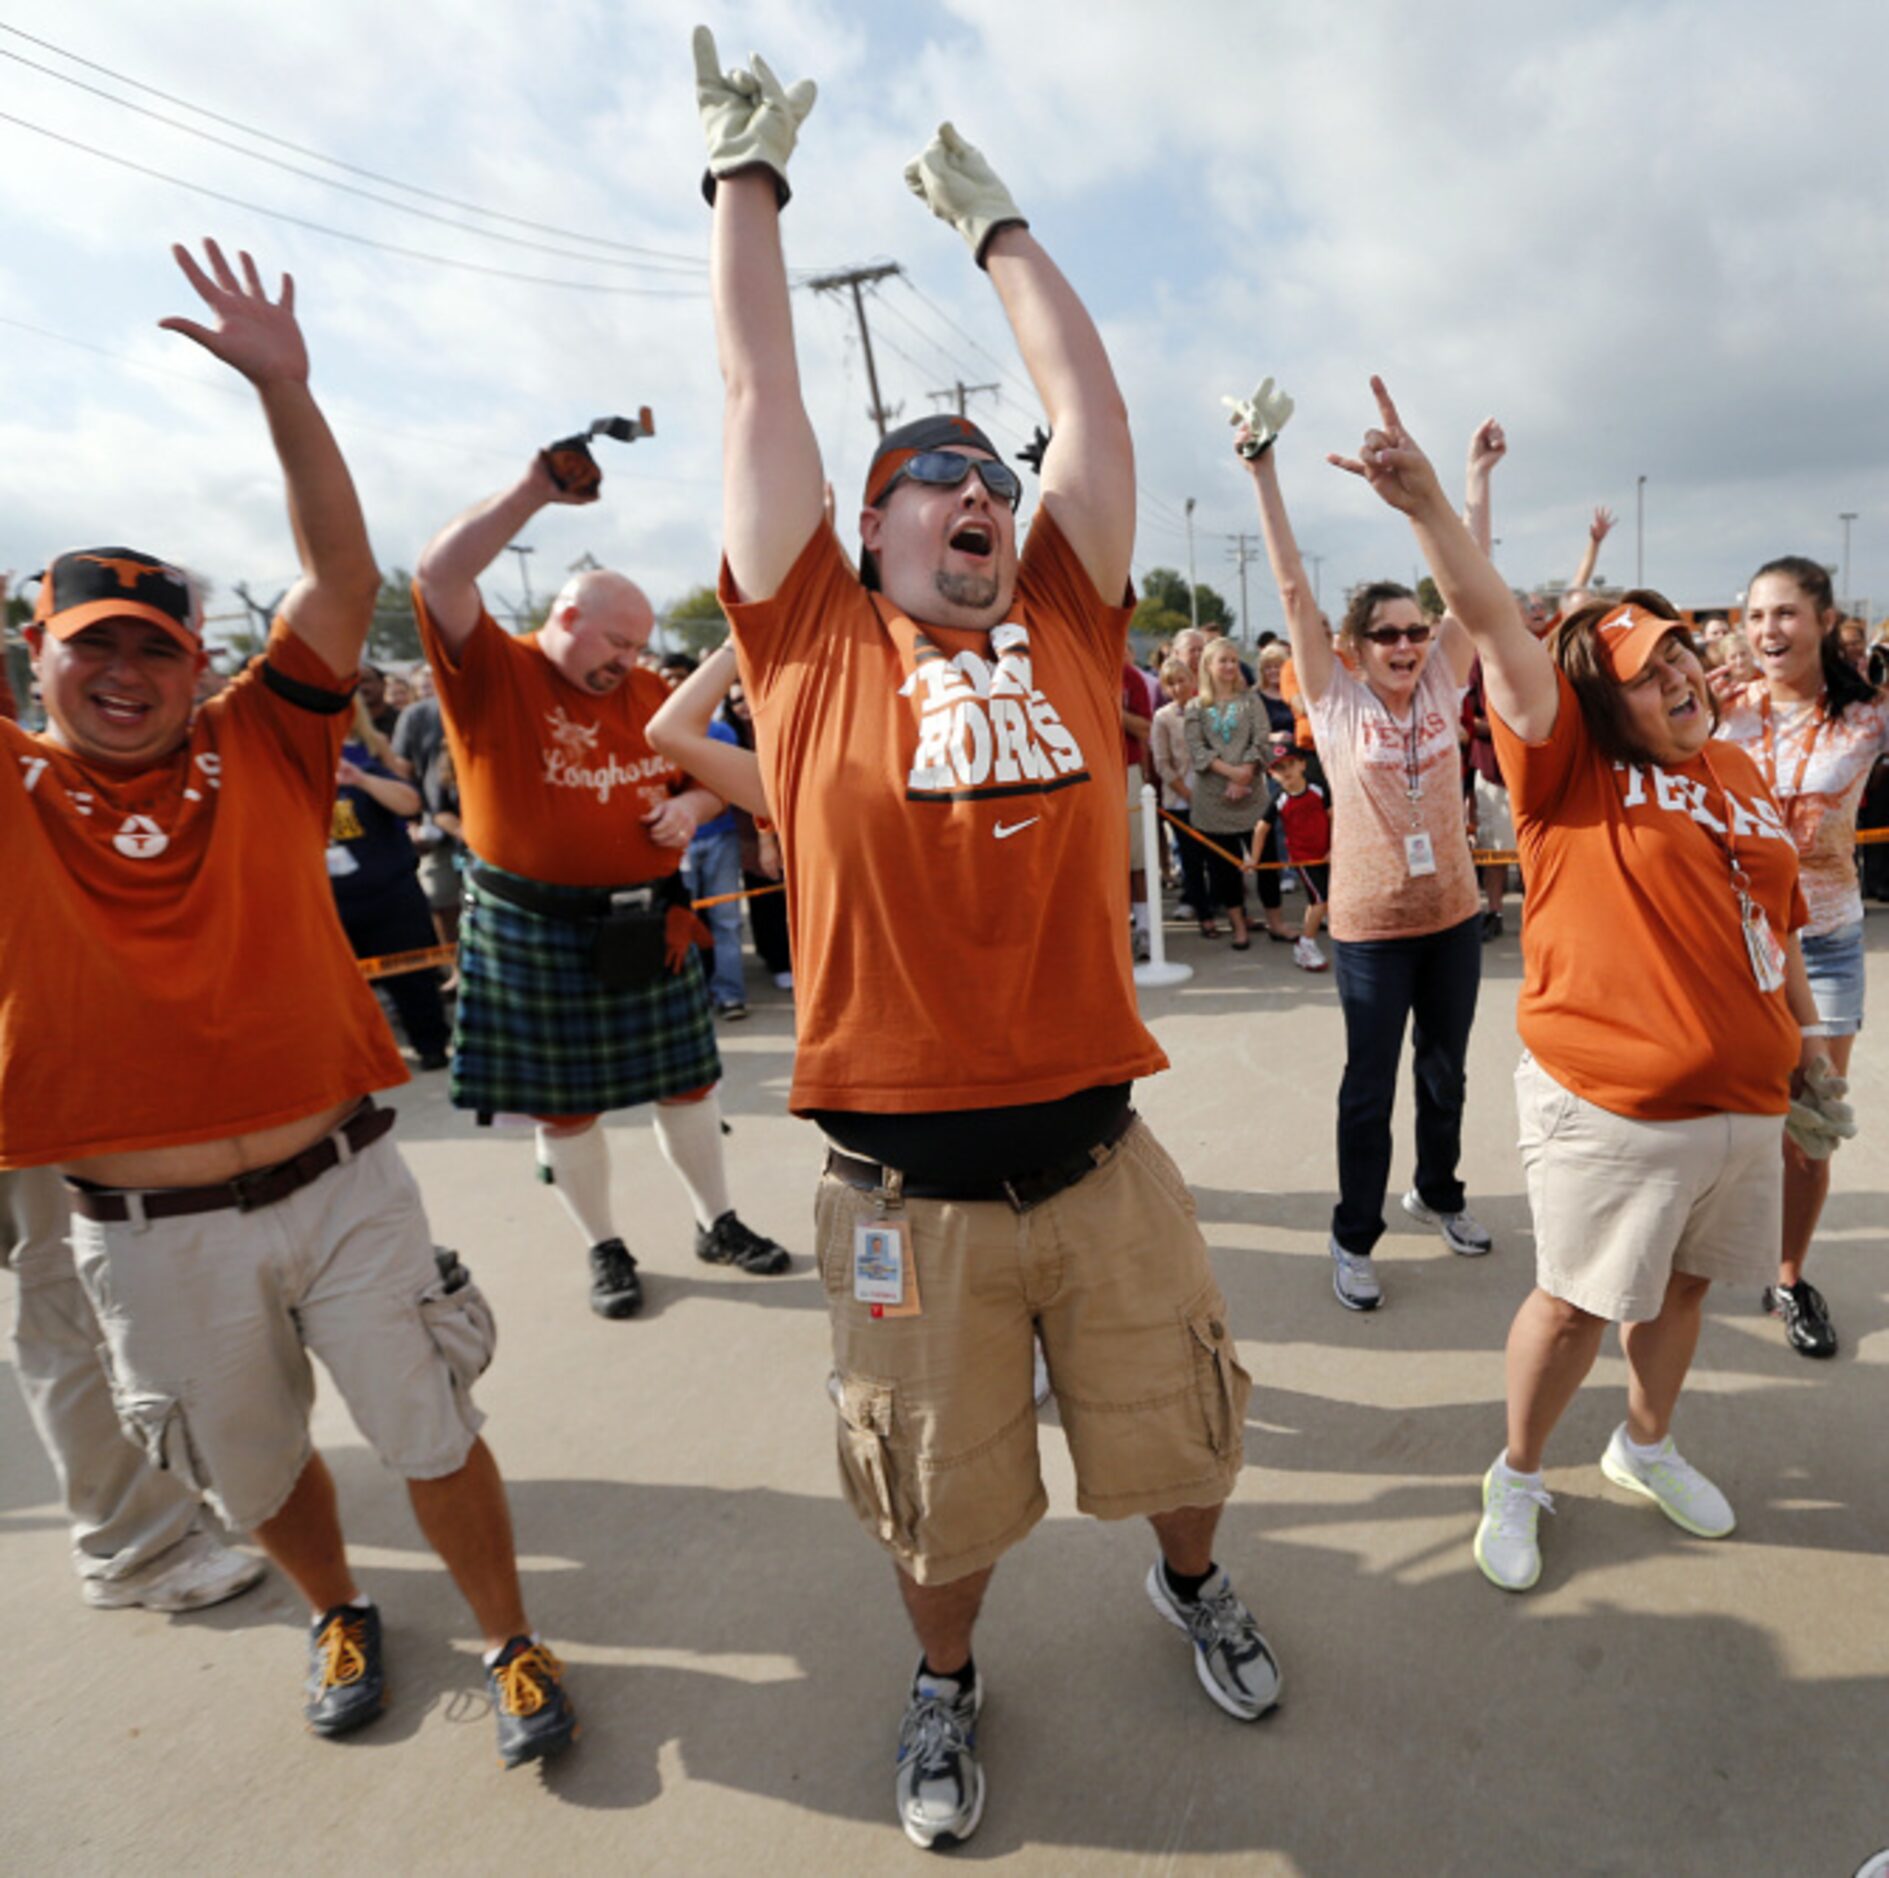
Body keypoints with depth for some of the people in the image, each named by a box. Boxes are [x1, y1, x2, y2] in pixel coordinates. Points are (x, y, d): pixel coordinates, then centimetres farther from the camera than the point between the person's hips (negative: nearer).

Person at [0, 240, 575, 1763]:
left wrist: (283, 390, -13)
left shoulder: (264, 753, 0)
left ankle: (512, 1641, 34)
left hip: (338, 1180, -1)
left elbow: (344, 579, -7)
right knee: (257, 1472, 21)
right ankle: (340, 1615, 50)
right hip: (147, 1229, 2)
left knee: (438, 1438, 10)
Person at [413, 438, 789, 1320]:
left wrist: (692, 807, -6)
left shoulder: (649, 692, 7)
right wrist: (537, 487, -26)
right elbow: (437, 575, -22)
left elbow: (705, 776, 17)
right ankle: (605, 1250, 27)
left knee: (686, 1081, 11)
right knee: (565, 1106, 8)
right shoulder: (491, 672, -7)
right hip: (534, 932, -4)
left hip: (647, 923, 4)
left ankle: (718, 1224, 29)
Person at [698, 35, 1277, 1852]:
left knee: (1176, 1433, 24)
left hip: (1102, 1156, 3)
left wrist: (994, 220, 24)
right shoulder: (818, 646, -2)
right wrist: (746, 167, 15)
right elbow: (758, 384, 3)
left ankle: (1192, 1583, 57)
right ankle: (945, 1678, 50)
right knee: (942, 1497, 18)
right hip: (910, 1191, -2)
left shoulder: (1064, 632, 4)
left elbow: (1087, 393, 12)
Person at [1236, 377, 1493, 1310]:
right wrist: (1262, 469, -12)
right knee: (1370, 1084, 5)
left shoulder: (1441, 685, 2)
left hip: (1452, 911, 4)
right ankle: (1353, 1237, 21)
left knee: (1445, 1068, 19)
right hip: (1371, 921, -4)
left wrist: (1479, 472, 6)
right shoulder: (1336, 698, -7)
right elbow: (1292, 587, -11)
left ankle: (1437, 1192, 42)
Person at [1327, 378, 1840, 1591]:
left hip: (1744, 1098, 6)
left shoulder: (1741, 773, 10)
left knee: (1681, 1284, 20)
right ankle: (1517, 1479, 27)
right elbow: (1497, 628, -21)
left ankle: (1648, 1447, 45)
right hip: (1610, 1104, -6)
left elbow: (1775, 922, 19)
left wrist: (1807, 1042, 21)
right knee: (1577, 1304, 4)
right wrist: (1427, 506, -31)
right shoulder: (1573, 767, -7)